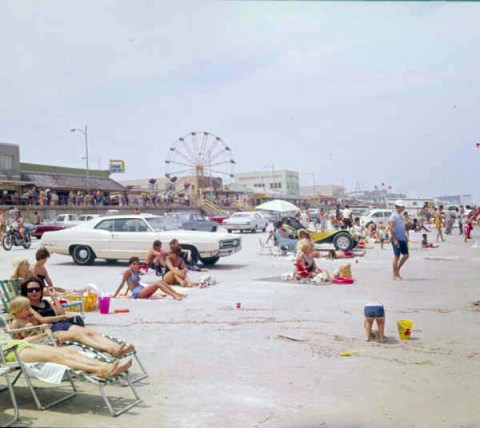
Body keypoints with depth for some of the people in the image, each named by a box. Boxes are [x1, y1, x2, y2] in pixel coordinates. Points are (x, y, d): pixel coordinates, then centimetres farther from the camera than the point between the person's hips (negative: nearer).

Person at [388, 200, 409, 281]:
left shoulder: (400, 215, 15)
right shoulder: (394, 216, -13)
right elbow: (390, 228, -19)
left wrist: (406, 237, 20)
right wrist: (394, 240, -22)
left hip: (402, 239, 9)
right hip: (397, 239, -9)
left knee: (406, 255, 8)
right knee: (397, 256, -3)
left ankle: (397, 270, 21)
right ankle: (395, 275, 6)